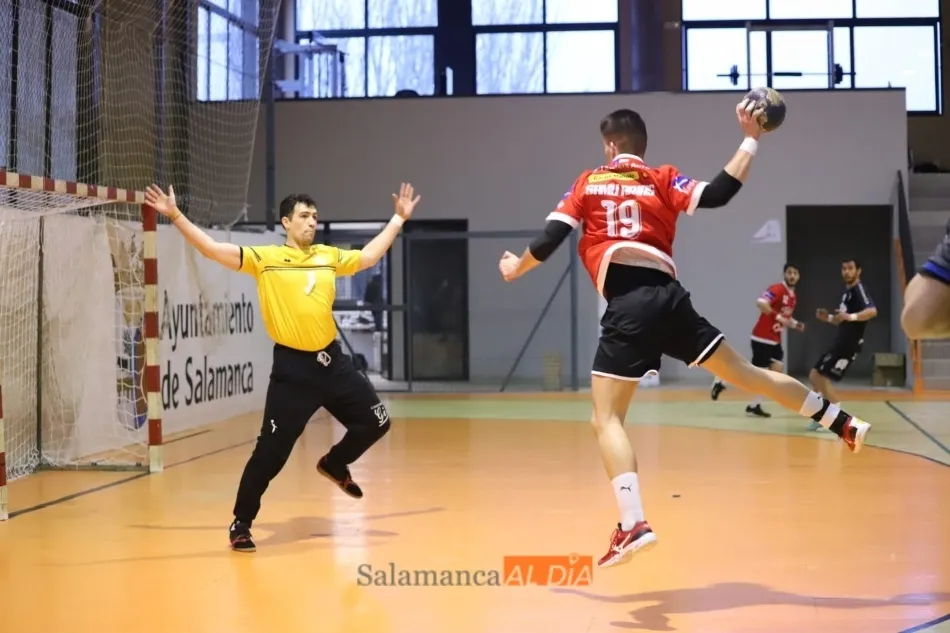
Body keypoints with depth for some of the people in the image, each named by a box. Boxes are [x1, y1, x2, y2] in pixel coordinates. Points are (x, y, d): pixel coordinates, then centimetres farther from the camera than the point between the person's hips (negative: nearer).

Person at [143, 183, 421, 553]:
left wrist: (399, 218, 23)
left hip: (331, 360, 5)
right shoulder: (264, 258, -4)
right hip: (292, 367, -5)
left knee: (376, 422, 9)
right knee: (271, 450, -5)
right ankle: (241, 523, 11)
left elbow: (369, 256, 23)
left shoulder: (329, 256, 9)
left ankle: (334, 465, 36)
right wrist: (175, 216, -17)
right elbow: (214, 250, -9)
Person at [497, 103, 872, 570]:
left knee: (605, 419, -3)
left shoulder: (587, 183, 13)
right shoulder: (662, 180, 14)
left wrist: (516, 268, 29)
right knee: (743, 371, 17)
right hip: (668, 297, 3)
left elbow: (549, 241, 10)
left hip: (627, 307, -3)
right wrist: (750, 140, 9)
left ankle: (633, 525, -19)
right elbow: (716, 195, 0)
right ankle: (844, 425, 26)